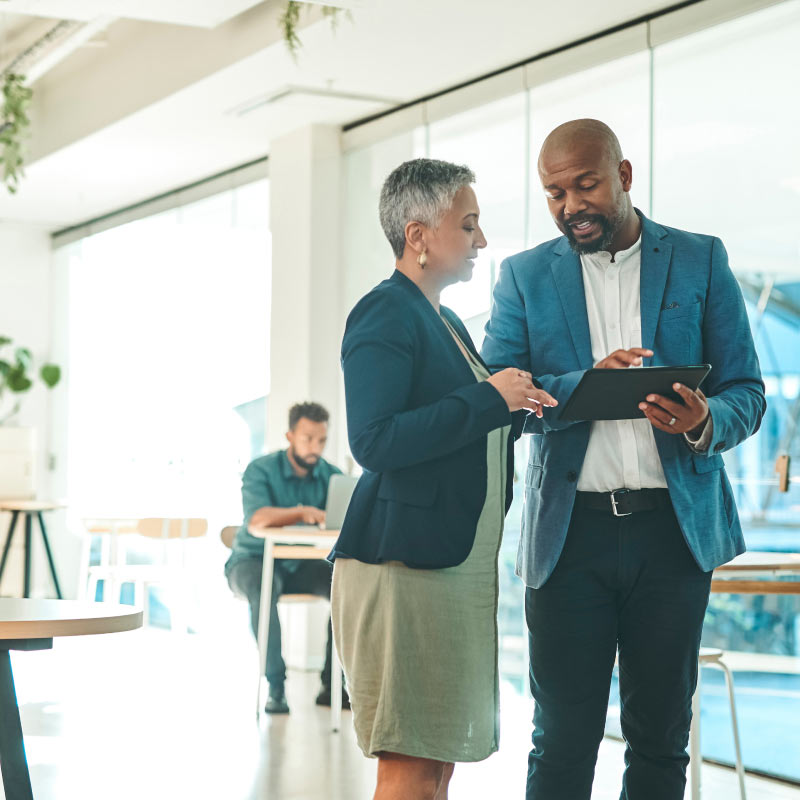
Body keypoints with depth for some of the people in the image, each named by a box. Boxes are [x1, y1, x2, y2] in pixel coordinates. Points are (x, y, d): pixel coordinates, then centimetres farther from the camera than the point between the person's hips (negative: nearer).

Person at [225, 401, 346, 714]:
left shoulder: (330, 475, 0)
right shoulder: (261, 470, -12)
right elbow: (257, 518, -29)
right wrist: (302, 512, -43)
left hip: (301, 564, 4)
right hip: (254, 560, -4)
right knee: (264, 590, -39)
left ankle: (331, 684, -17)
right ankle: (275, 686, -33)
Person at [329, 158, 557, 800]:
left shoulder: (446, 322, 20)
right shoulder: (384, 314, -9)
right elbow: (374, 441, -21)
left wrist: (516, 409, 13)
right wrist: (488, 399, -17)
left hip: (460, 567, 9)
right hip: (404, 566, -9)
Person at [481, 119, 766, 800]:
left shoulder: (701, 261, 8)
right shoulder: (525, 275, 9)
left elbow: (746, 392, 6)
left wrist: (704, 422, -18)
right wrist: (586, 383, -17)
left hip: (675, 527, 0)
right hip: (570, 531, 0)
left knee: (661, 737, 7)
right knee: (563, 741, 1)